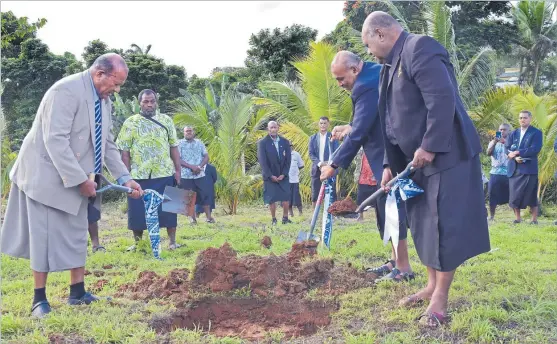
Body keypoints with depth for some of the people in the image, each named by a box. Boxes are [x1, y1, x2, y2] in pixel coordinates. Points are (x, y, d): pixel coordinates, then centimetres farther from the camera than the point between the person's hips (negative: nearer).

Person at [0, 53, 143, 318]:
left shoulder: (103, 100, 5)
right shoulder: (66, 90, -23)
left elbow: (107, 144, 12)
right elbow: (55, 140, -28)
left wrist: (124, 178, 3)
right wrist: (81, 179, -25)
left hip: (75, 178, 9)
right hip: (46, 174, -9)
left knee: (76, 235, 12)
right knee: (46, 236, -2)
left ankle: (77, 292, 21)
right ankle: (39, 298, 10)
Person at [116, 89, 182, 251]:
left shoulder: (166, 120, 7)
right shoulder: (130, 123, 1)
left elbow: (174, 147, 9)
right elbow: (125, 152, 1)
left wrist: (177, 170, 4)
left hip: (165, 174, 1)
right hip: (139, 176, -1)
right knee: (138, 211, 5)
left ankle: (172, 241, 15)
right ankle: (137, 242, 19)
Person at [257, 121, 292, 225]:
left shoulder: (285, 142, 5)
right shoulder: (262, 143, -3)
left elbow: (288, 159, 3)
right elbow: (262, 161, -7)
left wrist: (283, 174, -7)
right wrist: (270, 175, -12)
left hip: (283, 176, 2)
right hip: (270, 176, -2)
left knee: (286, 198, -2)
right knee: (271, 199, -1)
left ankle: (285, 218, 7)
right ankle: (274, 219, 8)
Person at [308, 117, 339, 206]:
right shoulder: (313, 138, 11)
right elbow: (311, 154, 4)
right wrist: (319, 163, -14)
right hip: (317, 169, 2)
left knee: (332, 193, -3)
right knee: (315, 194, 2)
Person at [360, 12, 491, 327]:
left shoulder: (420, 48, -15)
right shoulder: (393, 63, 15)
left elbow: (442, 100, -25)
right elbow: (394, 122, 17)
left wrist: (429, 147, -23)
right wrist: (390, 165, 12)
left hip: (446, 155, -10)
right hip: (419, 160, 10)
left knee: (445, 225, -4)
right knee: (424, 225, 14)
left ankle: (441, 297, 6)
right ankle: (432, 286, 27)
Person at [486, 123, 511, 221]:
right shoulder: (493, 142, 13)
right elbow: (488, 153, -4)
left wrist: (505, 142, -22)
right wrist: (494, 142, -18)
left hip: (508, 173, -2)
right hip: (495, 173, 2)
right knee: (492, 196, 2)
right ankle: (491, 216, 9)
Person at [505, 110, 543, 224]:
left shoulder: (536, 133, 1)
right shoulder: (513, 133, 16)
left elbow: (535, 149, -12)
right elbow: (508, 148, 6)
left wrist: (517, 152, -14)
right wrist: (515, 157, -14)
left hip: (529, 168, -4)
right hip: (514, 169, 4)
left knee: (531, 194, -3)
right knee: (514, 194, 3)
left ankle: (534, 219, 4)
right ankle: (518, 218, 12)